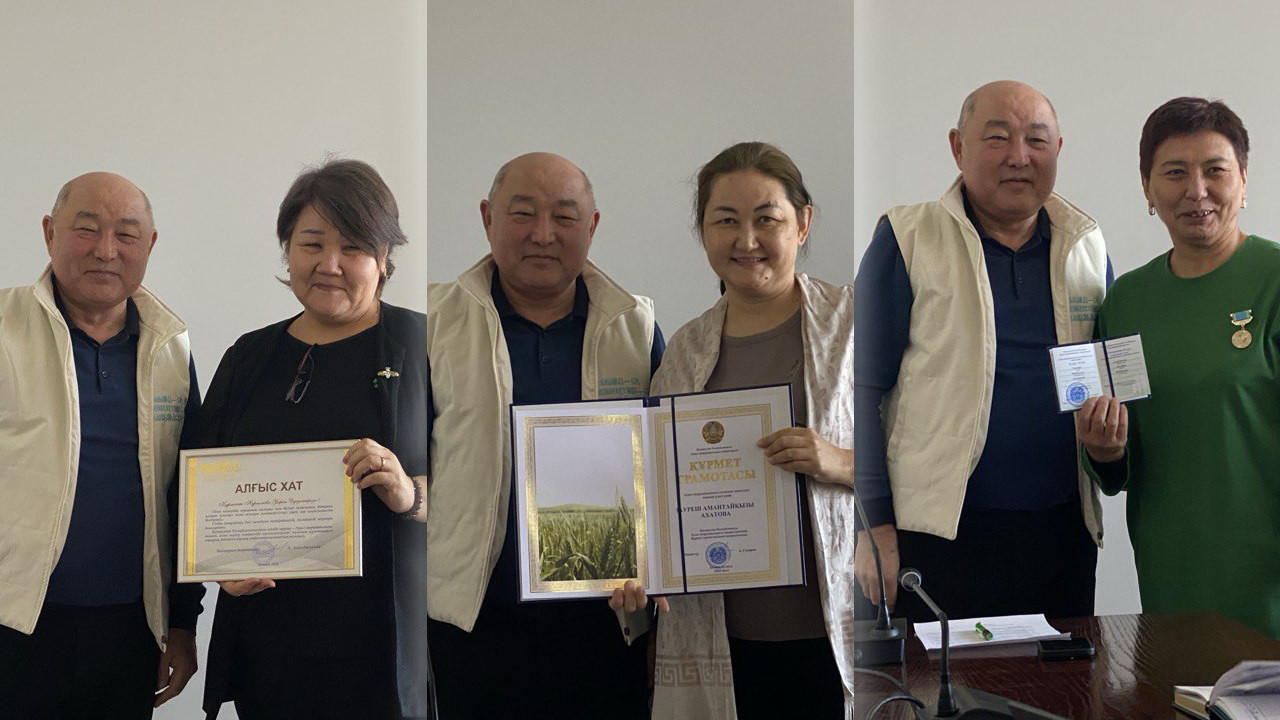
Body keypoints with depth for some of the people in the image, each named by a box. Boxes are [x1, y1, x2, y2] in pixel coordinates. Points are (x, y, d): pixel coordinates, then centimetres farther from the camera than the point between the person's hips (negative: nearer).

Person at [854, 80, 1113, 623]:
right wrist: (875, 526, -9)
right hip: (938, 532, -4)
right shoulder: (908, 240, -3)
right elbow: (863, 390, -4)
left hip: (1063, 532, 4)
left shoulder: (1087, 246, 9)